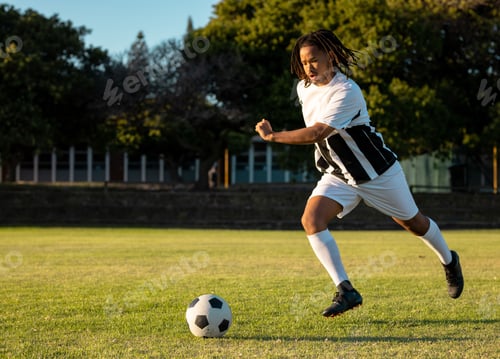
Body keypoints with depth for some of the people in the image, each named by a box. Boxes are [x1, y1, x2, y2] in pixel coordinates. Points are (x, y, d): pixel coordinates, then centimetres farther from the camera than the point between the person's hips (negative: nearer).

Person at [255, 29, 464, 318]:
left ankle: (449, 261, 45)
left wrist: (272, 136, -38)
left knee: (413, 222, 13)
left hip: (378, 172, -6)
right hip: (338, 175, 6)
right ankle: (346, 291, -20)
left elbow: (317, 133, -38)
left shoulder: (346, 91, -29)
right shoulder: (304, 88, -5)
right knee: (311, 219, -20)